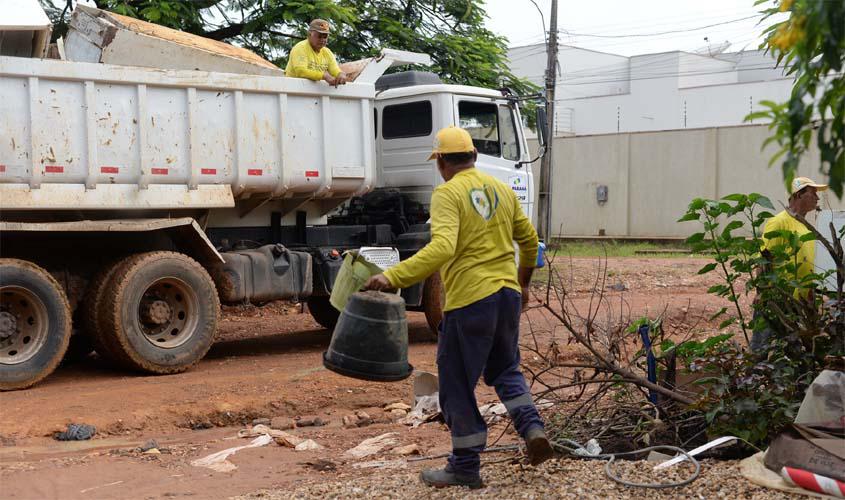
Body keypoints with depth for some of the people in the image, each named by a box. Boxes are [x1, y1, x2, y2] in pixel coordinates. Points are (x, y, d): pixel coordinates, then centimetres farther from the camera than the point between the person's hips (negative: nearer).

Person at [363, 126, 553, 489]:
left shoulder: (447, 193, -10)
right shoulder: (501, 189, 11)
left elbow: (442, 247, -26)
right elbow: (529, 239, 19)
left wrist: (392, 277, -30)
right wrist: (523, 282, 35)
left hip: (470, 299, -7)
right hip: (508, 294, 7)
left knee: (457, 384, 6)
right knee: (505, 369, 25)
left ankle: (465, 466, 14)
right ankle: (532, 428, 4)